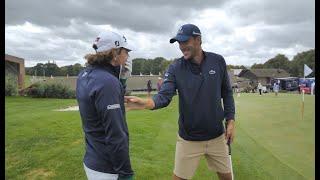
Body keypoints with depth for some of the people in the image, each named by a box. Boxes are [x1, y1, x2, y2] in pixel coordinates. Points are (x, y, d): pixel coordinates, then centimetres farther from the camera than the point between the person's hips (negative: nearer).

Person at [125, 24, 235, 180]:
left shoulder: (218, 61, -4)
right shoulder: (175, 68, -9)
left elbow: (227, 92, 5)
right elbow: (164, 96, -20)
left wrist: (230, 121, 0)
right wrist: (145, 102, -40)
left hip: (217, 137, 2)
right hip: (188, 139, -1)